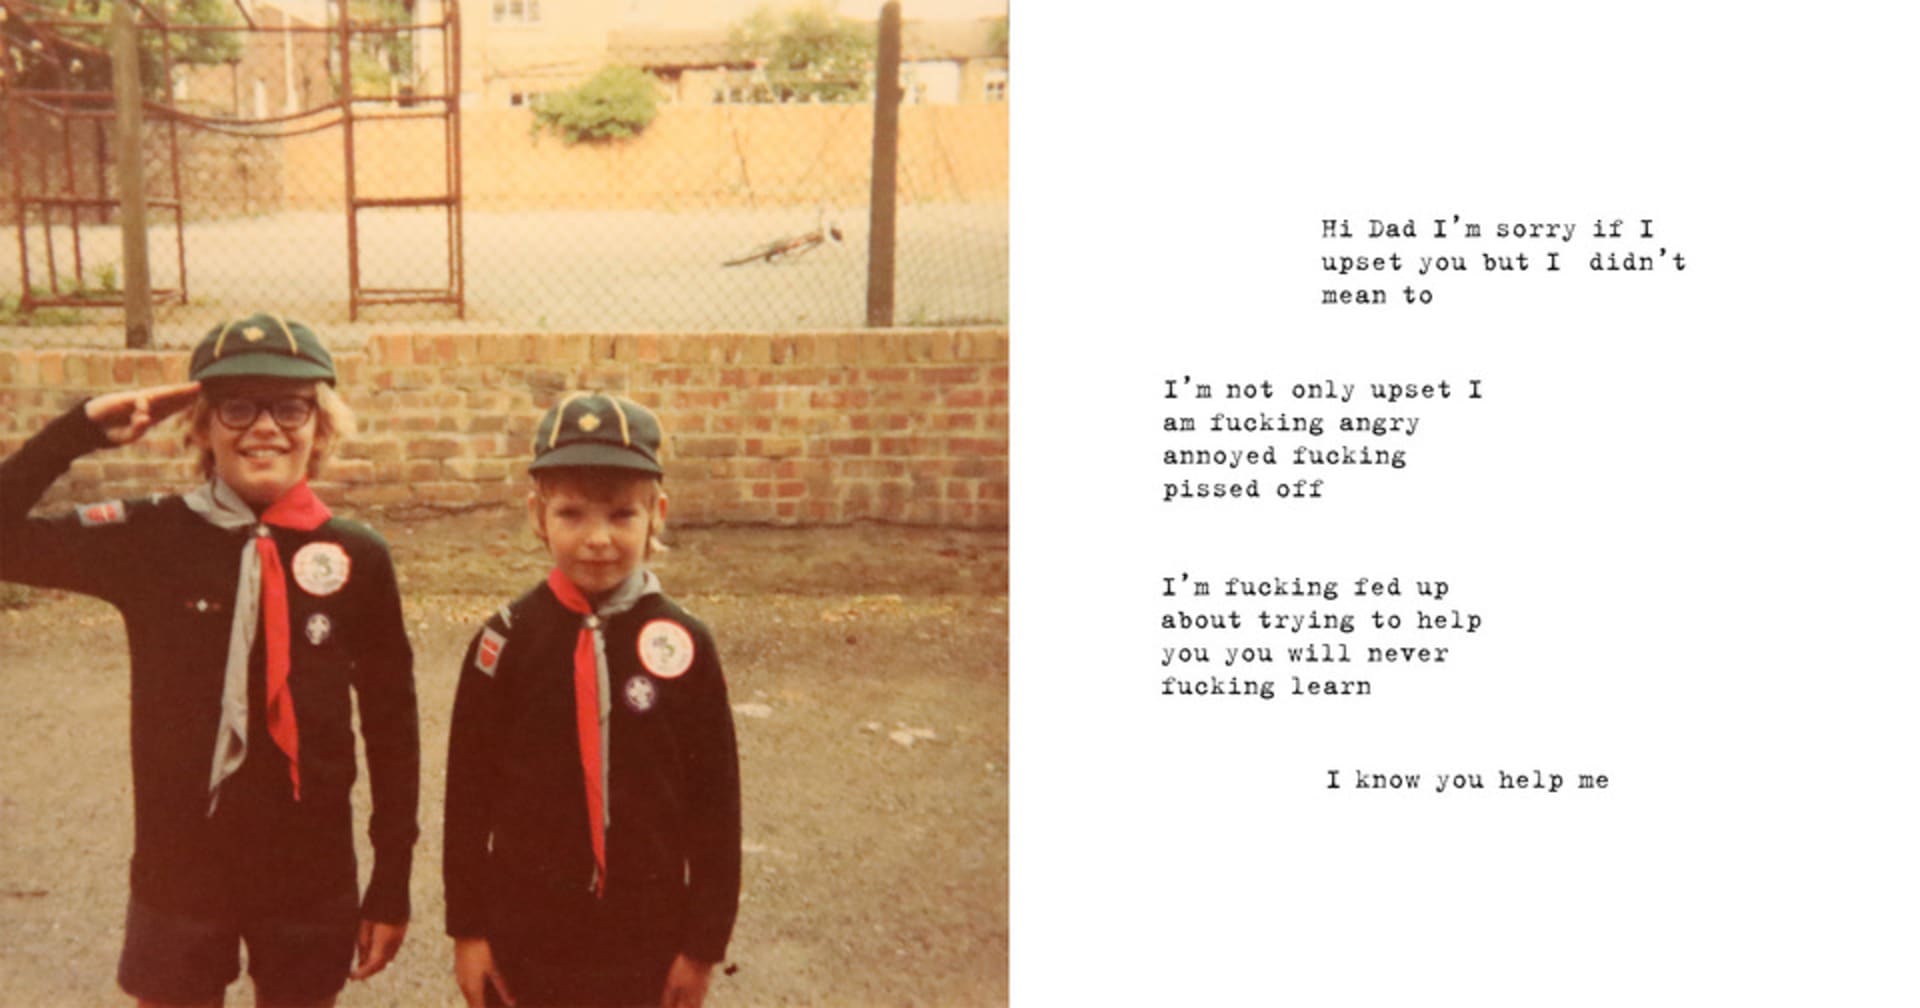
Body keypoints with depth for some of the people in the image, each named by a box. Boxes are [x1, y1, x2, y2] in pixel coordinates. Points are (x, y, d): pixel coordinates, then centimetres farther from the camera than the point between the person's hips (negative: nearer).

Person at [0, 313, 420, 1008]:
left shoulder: (355, 558, -8)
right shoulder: (149, 538, -7)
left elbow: (391, 724, 0)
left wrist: (391, 884, 2)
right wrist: (82, 429, -16)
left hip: (311, 878, 0)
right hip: (178, 872, 0)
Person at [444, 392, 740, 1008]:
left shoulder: (684, 647, -8)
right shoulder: (505, 641, -7)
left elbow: (716, 801, -2)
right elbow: (467, 791, -1)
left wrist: (704, 942, -1)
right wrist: (467, 928, 0)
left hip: (646, 938, 0)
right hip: (524, 934, 0)